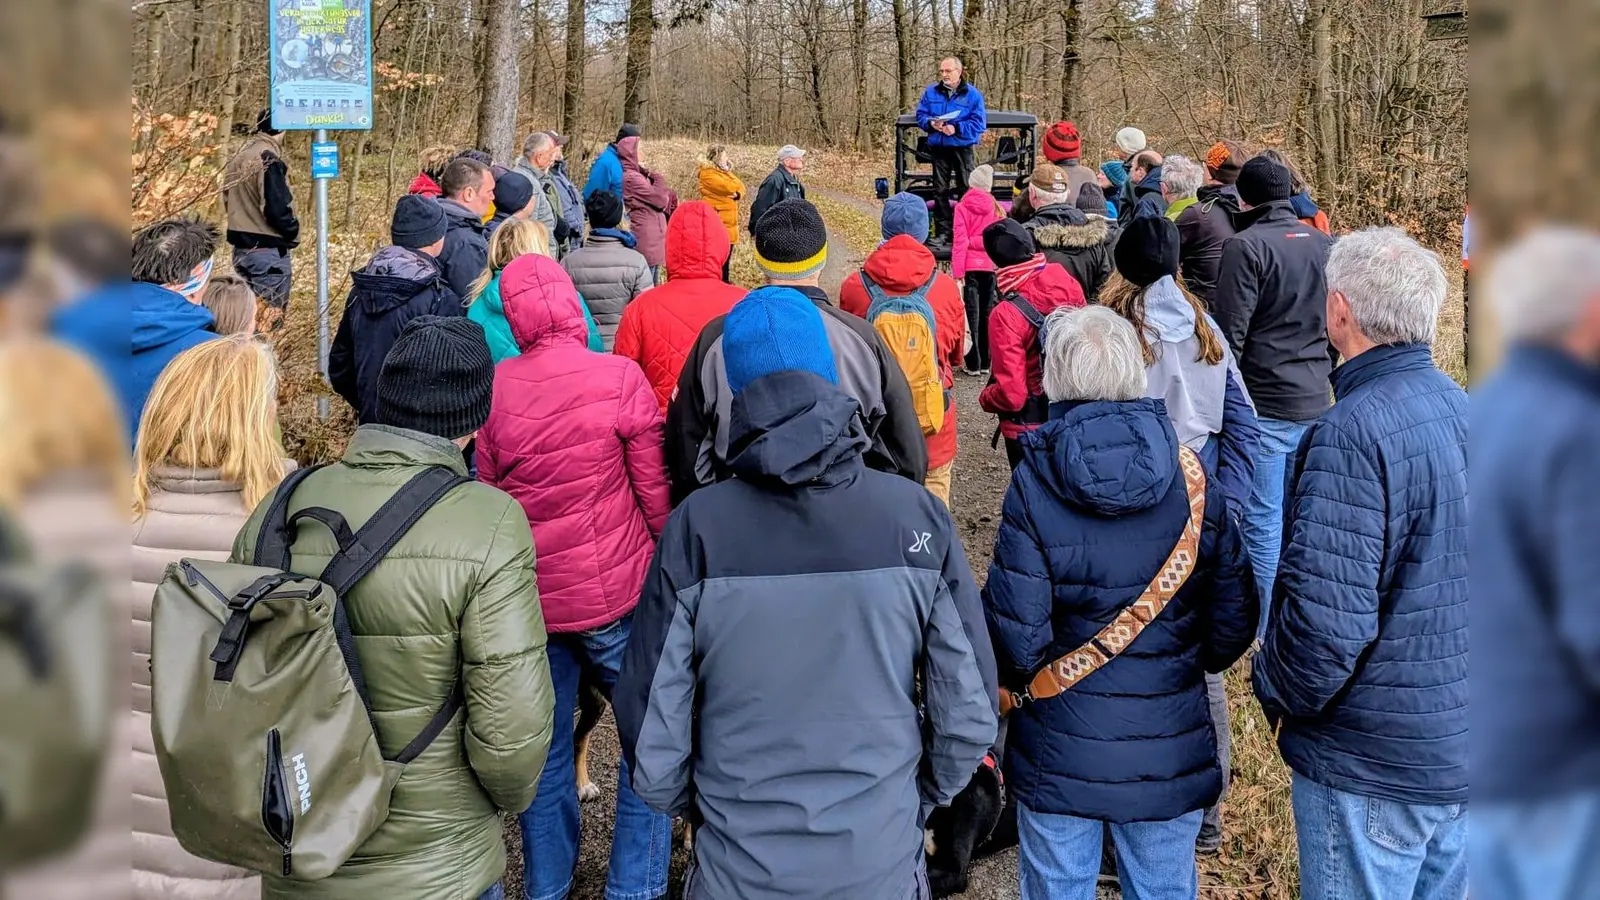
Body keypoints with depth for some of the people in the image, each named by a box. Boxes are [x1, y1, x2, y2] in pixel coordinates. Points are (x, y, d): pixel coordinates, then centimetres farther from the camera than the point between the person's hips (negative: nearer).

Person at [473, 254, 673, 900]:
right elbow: (655, 490, -9)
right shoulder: (619, 377, -14)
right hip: (615, 591, -3)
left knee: (544, 751, 18)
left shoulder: (493, 390, -6)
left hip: (529, 598, 3)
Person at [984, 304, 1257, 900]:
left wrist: (1012, 676, 5)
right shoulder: (1193, 482, -9)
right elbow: (1234, 625, -4)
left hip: (1058, 758, -2)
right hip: (1170, 756, 2)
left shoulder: (1032, 487, -17)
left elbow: (1016, 641, -17)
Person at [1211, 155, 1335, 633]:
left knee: (1263, 522, -1)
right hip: (1315, 402, 7)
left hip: (1264, 405, -7)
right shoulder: (1325, 245, 9)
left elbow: (1229, 333, -14)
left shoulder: (1247, 247, -12)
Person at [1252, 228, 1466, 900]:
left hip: (1374, 766, -8)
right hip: (1464, 745, 8)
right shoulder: (1462, 409, 2)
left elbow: (1326, 619, -29)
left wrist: (1277, 691, -10)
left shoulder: (1353, 432, -24)